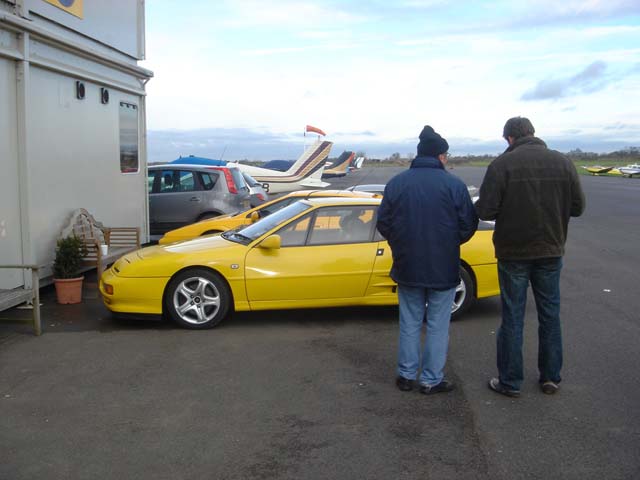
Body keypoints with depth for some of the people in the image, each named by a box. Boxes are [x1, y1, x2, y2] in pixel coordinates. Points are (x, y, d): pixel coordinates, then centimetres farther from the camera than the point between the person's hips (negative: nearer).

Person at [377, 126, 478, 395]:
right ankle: (431, 380, 16)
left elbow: (383, 224, 0)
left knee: (409, 323, 15)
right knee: (437, 325, 9)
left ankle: (406, 375, 22)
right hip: (443, 268, -2)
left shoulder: (396, 183, -3)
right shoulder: (454, 184, -10)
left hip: (407, 266, 3)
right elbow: (468, 226, -6)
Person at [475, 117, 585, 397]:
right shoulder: (562, 163, -2)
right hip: (551, 251, 3)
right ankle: (550, 378, 26)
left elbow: (485, 211, -16)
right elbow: (577, 207, 1)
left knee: (512, 318, 6)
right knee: (550, 315, 16)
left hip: (514, 253, -3)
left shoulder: (502, 165, -13)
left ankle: (510, 382, 13)